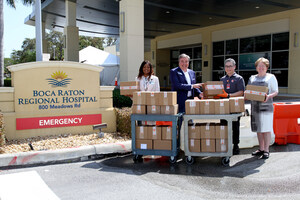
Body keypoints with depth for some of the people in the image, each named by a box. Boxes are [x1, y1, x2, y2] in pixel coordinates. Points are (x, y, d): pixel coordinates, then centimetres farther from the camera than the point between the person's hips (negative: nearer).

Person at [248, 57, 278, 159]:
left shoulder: (271, 77, 4)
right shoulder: (252, 78, 16)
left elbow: (276, 91, 0)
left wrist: (268, 96, -20)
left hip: (266, 106, -4)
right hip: (255, 106, 5)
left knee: (266, 129, -4)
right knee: (258, 129, 9)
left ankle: (266, 150, 3)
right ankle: (261, 149, 19)